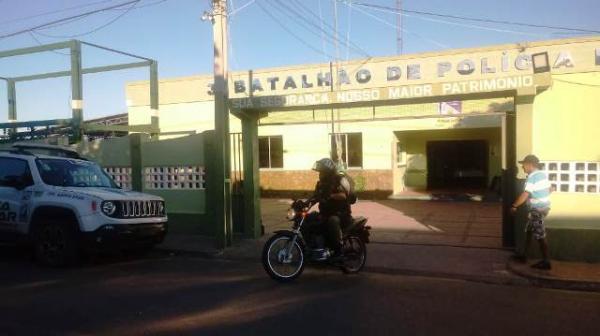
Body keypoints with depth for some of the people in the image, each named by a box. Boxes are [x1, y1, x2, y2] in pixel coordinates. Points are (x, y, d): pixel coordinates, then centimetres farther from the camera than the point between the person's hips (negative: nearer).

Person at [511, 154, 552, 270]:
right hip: (544, 206, 10)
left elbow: (525, 195, -24)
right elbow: (549, 189, 21)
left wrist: (514, 206, -14)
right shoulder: (542, 174, 9)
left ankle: (546, 262, 4)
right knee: (529, 231, 17)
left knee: (540, 236, -3)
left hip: (537, 210, -10)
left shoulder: (532, 177, -19)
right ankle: (524, 255, 25)